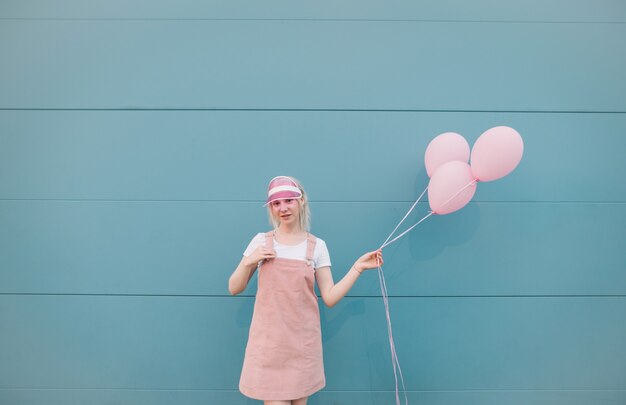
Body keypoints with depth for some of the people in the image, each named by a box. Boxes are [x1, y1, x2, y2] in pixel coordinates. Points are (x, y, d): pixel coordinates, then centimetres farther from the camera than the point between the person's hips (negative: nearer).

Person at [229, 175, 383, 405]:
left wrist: (357, 267, -11)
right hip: (268, 341, 0)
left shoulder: (317, 246, 0)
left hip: (302, 343, 1)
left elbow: (330, 298, -4)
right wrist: (248, 262, -12)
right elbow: (234, 289, 4)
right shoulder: (261, 241, 1)